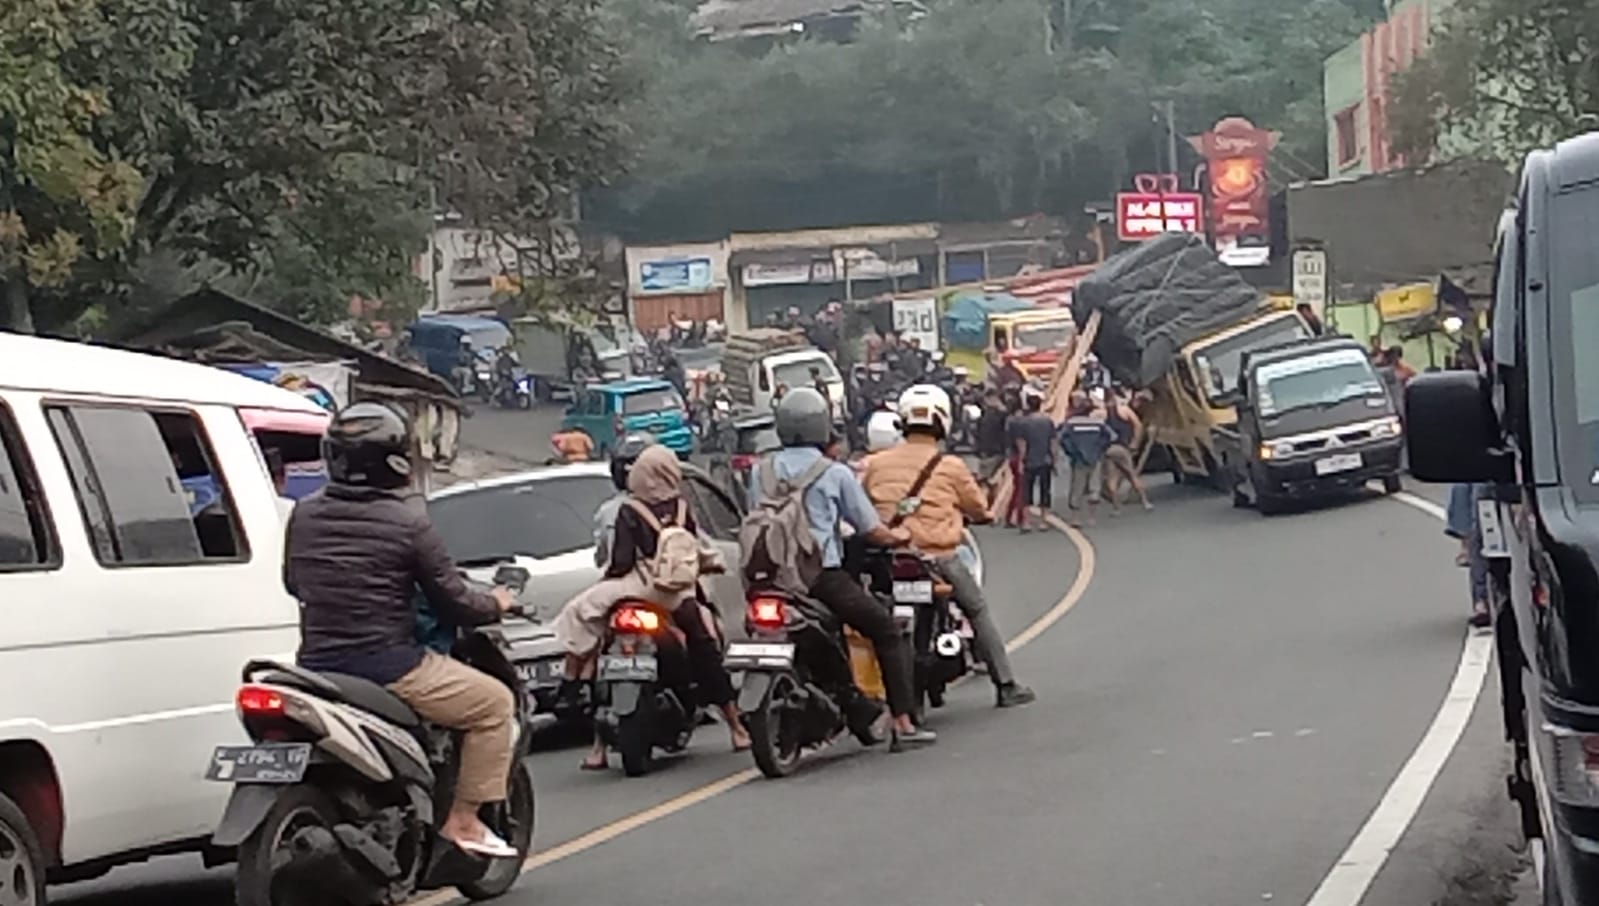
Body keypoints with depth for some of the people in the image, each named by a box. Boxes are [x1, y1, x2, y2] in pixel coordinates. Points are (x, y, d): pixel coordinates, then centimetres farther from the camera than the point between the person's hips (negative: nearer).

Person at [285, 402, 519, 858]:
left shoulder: (305, 515, 5)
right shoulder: (408, 521, -12)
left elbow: (293, 583, 20)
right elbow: (451, 599, -5)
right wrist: (494, 604, 16)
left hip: (316, 663, 7)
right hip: (385, 663, -7)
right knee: (494, 702, 7)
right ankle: (463, 820, 5)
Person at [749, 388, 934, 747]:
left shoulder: (761, 472, 9)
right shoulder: (835, 474, -1)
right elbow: (871, 529, 3)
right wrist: (897, 537, 24)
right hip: (824, 574, -4)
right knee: (887, 633, 9)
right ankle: (903, 721, 3)